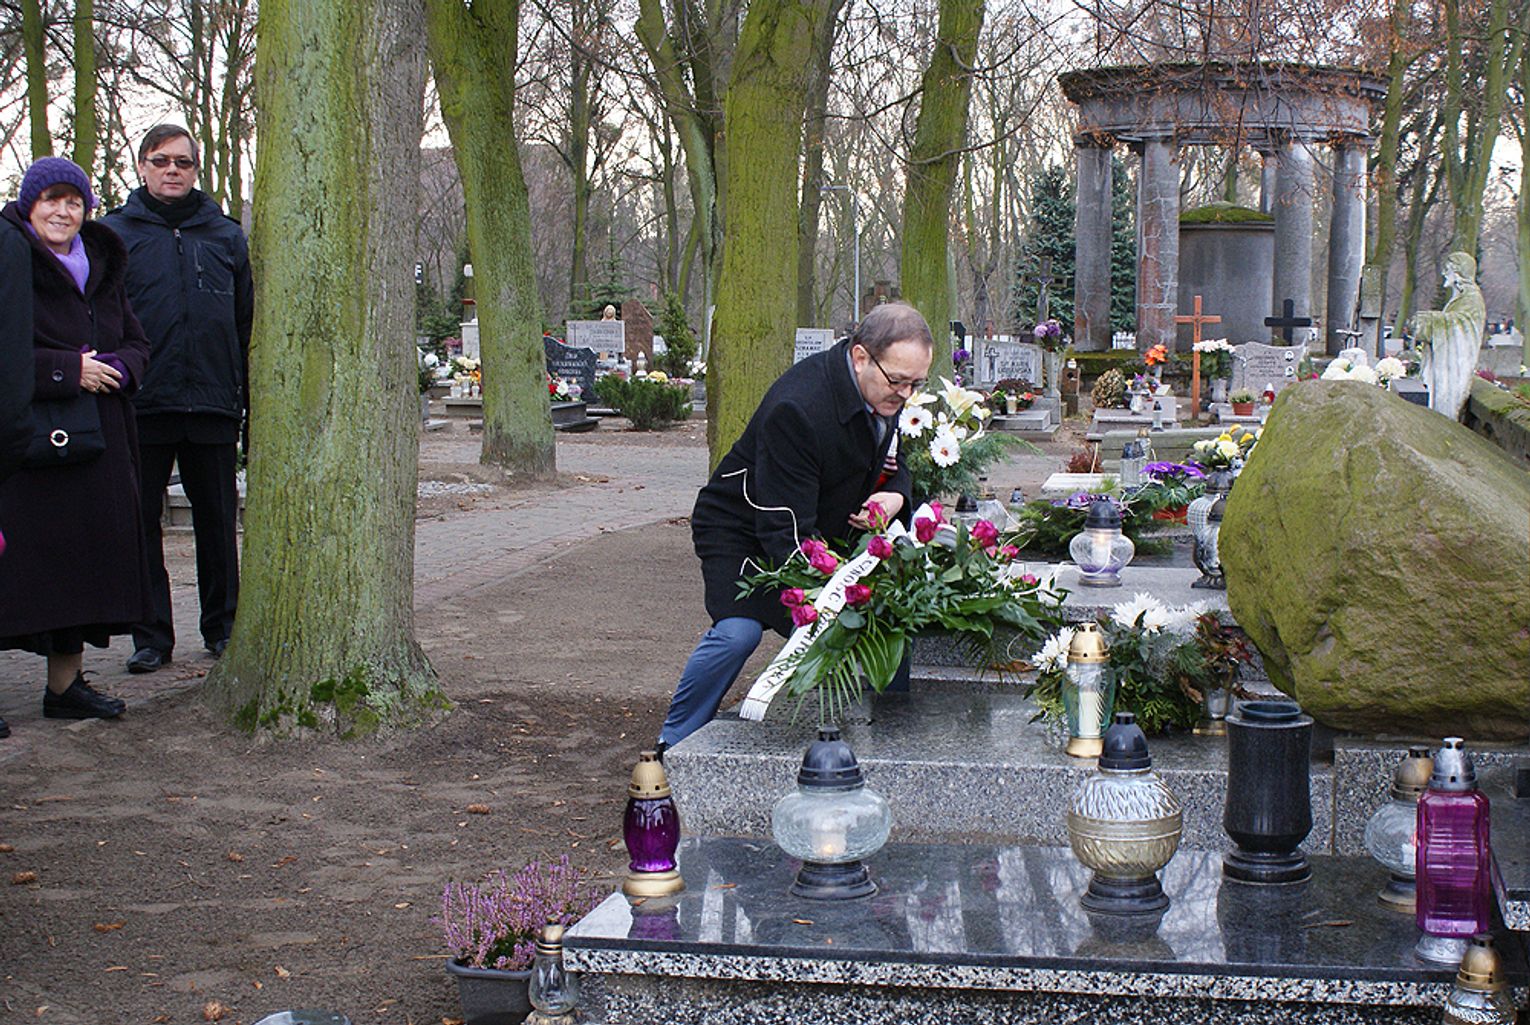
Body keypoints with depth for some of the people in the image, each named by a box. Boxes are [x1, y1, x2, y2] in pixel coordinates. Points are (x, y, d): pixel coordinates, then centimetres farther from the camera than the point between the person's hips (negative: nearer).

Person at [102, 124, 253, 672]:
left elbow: (248, 322, 11)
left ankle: (222, 626, 20)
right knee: (140, 523, 4)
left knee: (217, 523, 8)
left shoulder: (225, 236, 11)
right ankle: (151, 634, 12)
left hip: (213, 404, 2)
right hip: (140, 405, -1)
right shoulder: (113, 233, 4)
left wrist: (252, 403, 7)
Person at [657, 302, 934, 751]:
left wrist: (894, 493, -13)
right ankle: (674, 746, -8)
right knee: (738, 632, -26)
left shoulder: (888, 391, -9)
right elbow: (786, 532, -35)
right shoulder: (796, 409, -35)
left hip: (825, 532, 7)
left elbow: (895, 457, 12)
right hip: (743, 531, -7)